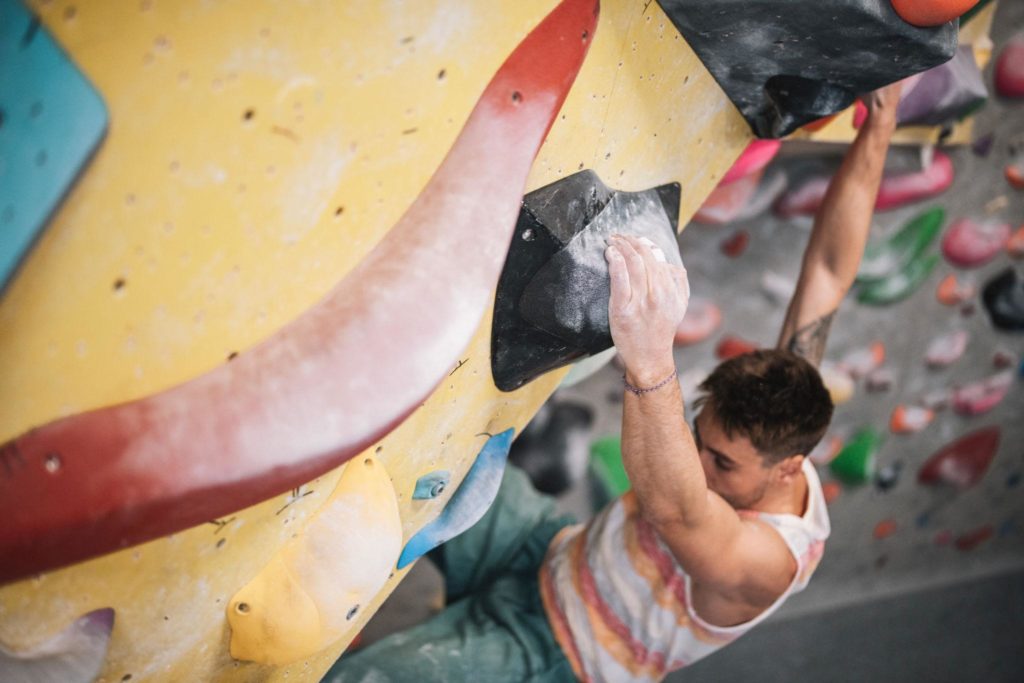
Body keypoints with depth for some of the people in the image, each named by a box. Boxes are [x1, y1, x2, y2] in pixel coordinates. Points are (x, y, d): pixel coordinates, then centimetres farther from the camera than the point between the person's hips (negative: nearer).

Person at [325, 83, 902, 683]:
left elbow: (673, 509, -55)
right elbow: (828, 271, -11)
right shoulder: (771, 416, -11)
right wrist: (878, 123, -16)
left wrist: (651, 361, -72)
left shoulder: (768, 559, -32)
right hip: (553, 552, 7)